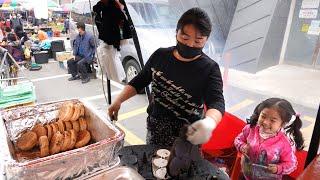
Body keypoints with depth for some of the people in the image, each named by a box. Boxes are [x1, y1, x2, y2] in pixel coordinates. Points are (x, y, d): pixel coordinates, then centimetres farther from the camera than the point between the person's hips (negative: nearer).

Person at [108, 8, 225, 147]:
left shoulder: (210, 69, -13)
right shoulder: (160, 56, -3)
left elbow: (217, 102, -25)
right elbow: (139, 82, 7)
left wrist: (209, 122, -47)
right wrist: (118, 101, -3)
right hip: (155, 128, 4)